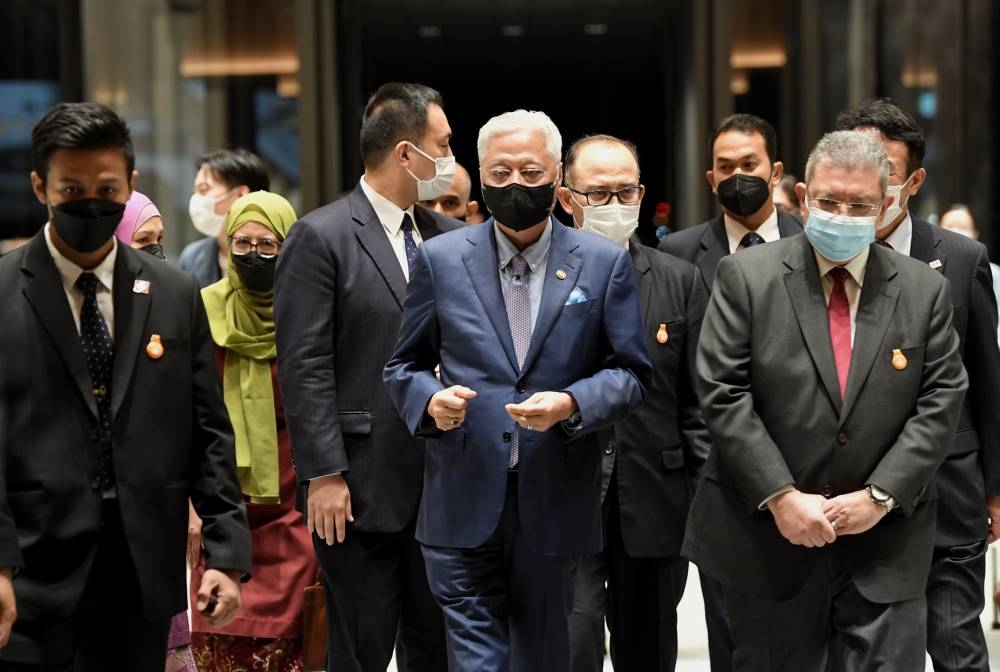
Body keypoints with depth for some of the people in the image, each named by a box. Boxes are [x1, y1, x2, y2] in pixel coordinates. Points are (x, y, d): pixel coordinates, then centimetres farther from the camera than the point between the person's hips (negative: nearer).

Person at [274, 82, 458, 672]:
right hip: (363, 490, -5)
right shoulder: (321, 237, -8)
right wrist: (324, 476, -14)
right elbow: (305, 369, -11)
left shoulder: (452, 237, 9)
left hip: (443, 485, 6)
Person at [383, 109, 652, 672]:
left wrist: (571, 404, -16)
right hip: (464, 504, 0)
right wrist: (430, 399, -12)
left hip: (555, 503, 1)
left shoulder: (604, 263, 4)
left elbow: (631, 373, 3)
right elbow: (405, 366, 10)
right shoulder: (441, 259, 5)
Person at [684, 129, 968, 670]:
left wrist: (880, 495, -10)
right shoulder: (746, 276, -3)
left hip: (885, 546, 1)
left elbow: (940, 401, 1)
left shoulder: (924, 290, 4)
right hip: (768, 536, -1)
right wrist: (782, 497, -14)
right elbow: (722, 393, -8)